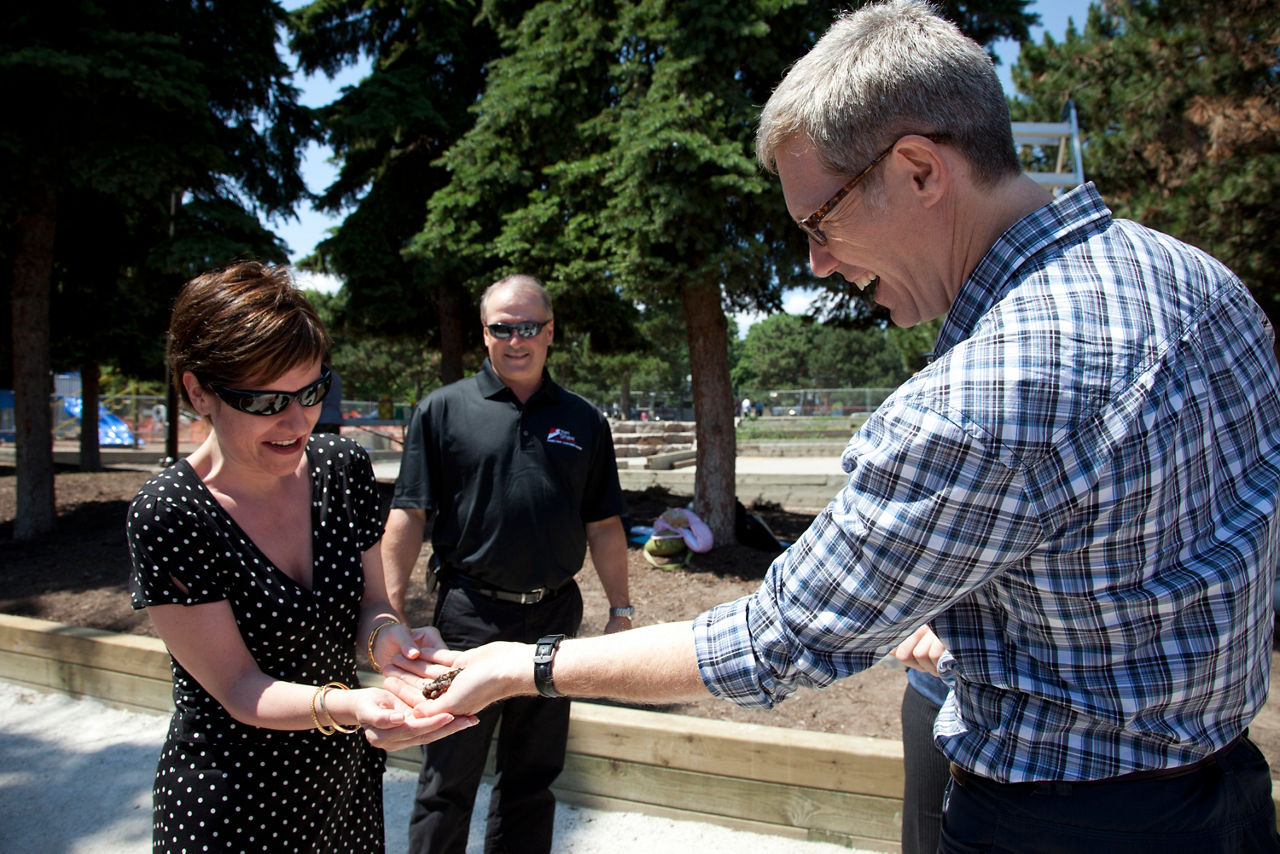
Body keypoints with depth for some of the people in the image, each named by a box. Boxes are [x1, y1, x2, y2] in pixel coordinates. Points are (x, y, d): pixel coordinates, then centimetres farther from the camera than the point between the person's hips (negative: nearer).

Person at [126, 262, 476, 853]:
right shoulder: (168, 515, -22)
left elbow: (368, 601, -1)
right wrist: (346, 706, -38)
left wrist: (385, 637, -24)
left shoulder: (342, 467, -7)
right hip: (231, 804, -4)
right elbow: (238, 689, -20)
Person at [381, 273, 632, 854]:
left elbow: (603, 526, 9)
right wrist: (391, 613, -11)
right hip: (470, 615, -3)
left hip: (555, 616, 3)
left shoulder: (584, 421, 7)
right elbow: (407, 518, -4)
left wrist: (620, 611, 6)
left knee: (533, 774, 17)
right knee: (449, 779, 7)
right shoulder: (443, 409, -1)